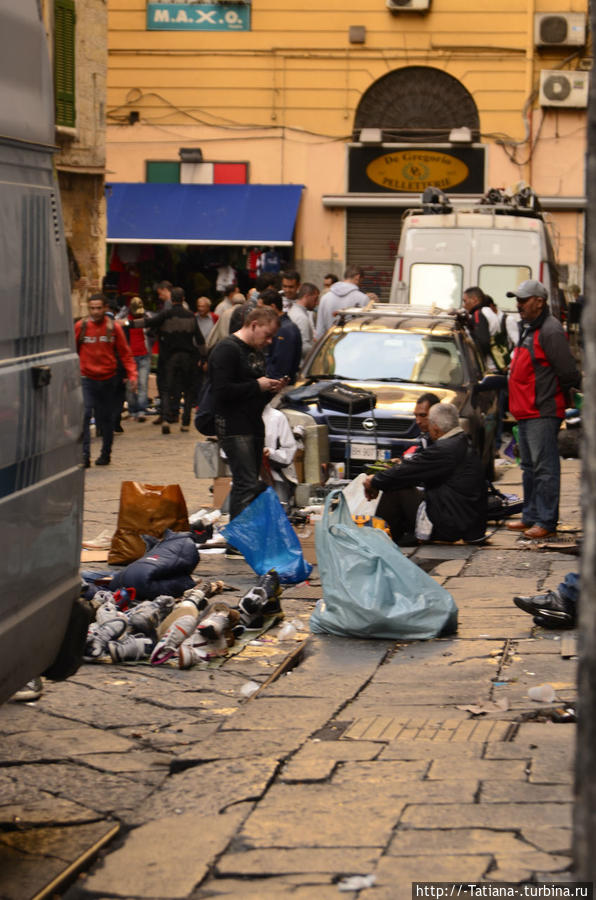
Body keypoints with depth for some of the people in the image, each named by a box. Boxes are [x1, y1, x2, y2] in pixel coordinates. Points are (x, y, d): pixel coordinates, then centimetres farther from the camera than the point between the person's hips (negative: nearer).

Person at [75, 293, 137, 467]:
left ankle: (106, 453, 25)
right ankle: (84, 455, -15)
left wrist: (132, 375, -4)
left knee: (106, 417, 10)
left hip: (108, 379, 1)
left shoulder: (114, 327, 0)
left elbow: (125, 353, 4)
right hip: (87, 379, -1)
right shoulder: (80, 326, -1)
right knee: (84, 414, -15)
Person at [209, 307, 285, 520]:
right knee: (246, 486, -15)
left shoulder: (256, 352, 20)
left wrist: (270, 389, 8)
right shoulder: (226, 350, -11)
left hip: (254, 426, 10)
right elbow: (222, 391, -21)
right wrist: (257, 386, -15)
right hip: (234, 428, -10)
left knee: (251, 484, 9)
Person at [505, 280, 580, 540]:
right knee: (529, 467, 15)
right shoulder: (527, 329, 17)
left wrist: (553, 392, -2)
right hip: (526, 411, 10)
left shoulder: (550, 330, -14)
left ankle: (546, 521, -6)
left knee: (544, 467, -8)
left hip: (543, 413, -10)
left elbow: (567, 372, -17)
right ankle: (530, 516, 23)